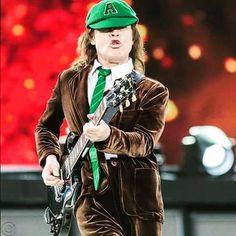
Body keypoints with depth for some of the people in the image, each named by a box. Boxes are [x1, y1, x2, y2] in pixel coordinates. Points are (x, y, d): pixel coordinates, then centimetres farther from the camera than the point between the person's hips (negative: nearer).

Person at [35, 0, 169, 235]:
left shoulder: (152, 91, 5)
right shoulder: (69, 80, 13)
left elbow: (145, 140, -11)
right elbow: (46, 127, 24)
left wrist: (108, 136, -31)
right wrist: (50, 158, 4)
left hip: (138, 195, 0)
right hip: (90, 190, 0)